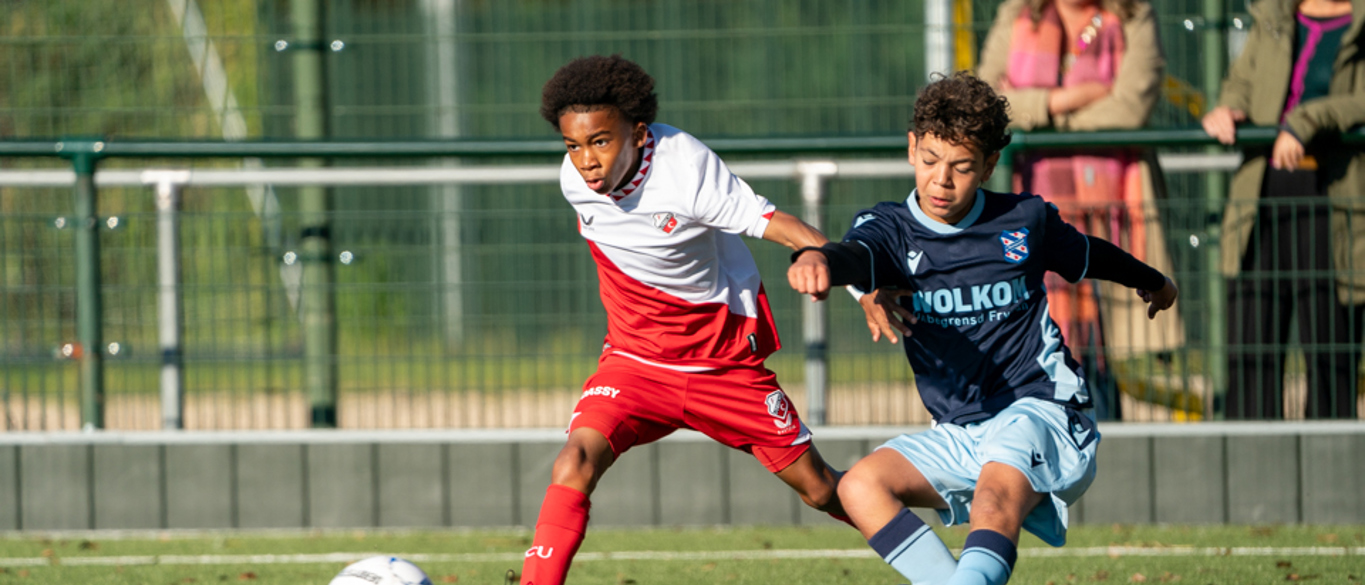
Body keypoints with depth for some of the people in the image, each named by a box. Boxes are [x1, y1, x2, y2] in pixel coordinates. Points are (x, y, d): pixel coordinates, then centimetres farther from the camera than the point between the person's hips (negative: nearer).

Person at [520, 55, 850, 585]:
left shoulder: (686, 168, -27)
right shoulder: (574, 180, -11)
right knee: (575, 463, -25)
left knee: (820, 489, 8)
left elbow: (774, 224, -29)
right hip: (634, 359, 2)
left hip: (725, 360, -2)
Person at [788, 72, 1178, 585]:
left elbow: (1089, 256, 24)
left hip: (1042, 412, -4)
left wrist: (1152, 282, 46)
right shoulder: (891, 230, -2)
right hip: (960, 436, 4)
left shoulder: (1024, 221, 2)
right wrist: (817, 259, -54)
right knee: (861, 486, -21)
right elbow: (858, 254, -27)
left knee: (994, 508, -33)